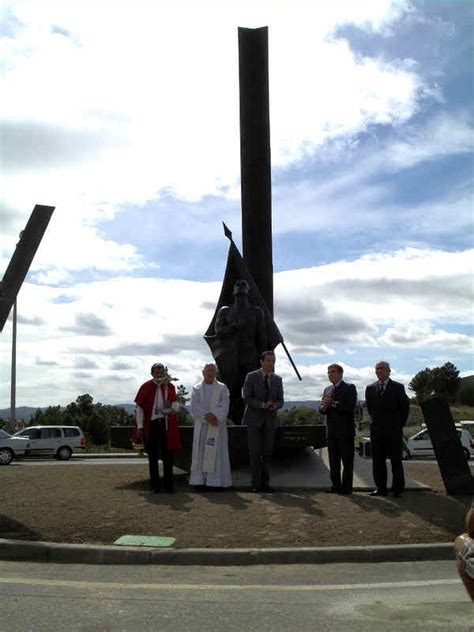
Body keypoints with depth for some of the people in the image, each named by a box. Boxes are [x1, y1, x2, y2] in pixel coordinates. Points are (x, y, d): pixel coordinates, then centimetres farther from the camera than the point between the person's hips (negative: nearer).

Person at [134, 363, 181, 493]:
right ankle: (155, 485, 14)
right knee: (153, 457, 6)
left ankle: (168, 485, 13)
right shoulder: (146, 387, 2)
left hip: (167, 425, 2)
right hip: (151, 425, -1)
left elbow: (176, 406, 6)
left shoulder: (170, 387, 8)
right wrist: (140, 427, -4)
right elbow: (140, 407, 2)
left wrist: (170, 407, -18)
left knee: (168, 456, 5)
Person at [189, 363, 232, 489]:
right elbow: (195, 406, -3)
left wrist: (215, 417, -19)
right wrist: (206, 416, -18)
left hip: (217, 426, -1)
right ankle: (199, 480, 3)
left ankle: (216, 481, -1)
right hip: (201, 425, 1)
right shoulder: (196, 388, 10)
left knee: (217, 453, -3)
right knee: (200, 452, 0)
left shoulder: (222, 388, 8)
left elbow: (224, 406, -4)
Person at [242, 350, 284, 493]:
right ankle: (256, 483, 3)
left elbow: (280, 401, 8)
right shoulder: (251, 377, -3)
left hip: (270, 420, 3)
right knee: (255, 453, -3)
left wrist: (274, 406, -16)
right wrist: (262, 405, -22)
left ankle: (265, 483, 11)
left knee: (267, 453, 4)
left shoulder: (277, 379, 8)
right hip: (254, 419, -3)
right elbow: (247, 398, -9)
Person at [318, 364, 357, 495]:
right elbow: (321, 409, 10)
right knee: (333, 461, 9)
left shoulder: (349, 388, -5)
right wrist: (324, 406, -13)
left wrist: (332, 404, -17)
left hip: (345, 430, -6)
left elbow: (350, 407, -18)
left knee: (347, 461, 0)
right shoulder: (327, 390, 16)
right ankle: (335, 485, 17)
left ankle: (346, 487, 6)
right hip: (331, 431, 6)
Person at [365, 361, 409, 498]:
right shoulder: (370, 388, 9)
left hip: (394, 431, -4)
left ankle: (398, 489, 7)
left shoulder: (398, 387, -1)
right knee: (378, 461, 6)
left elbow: (405, 407, 3)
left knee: (396, 461, 1)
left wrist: (399, 424, 5)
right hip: (376, 430, 4)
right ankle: (380, 488, 13)